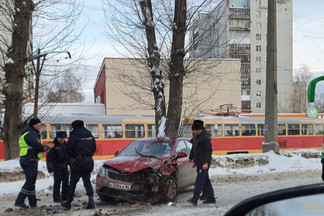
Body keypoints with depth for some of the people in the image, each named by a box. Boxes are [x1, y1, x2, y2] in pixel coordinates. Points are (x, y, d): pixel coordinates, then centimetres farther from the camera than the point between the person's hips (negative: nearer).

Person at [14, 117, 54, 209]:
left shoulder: (32, 133, 20)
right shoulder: (30, 134, -13)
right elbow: (37, 147, -18)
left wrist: (46, 146, 6)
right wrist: (47, 147, -4)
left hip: (31, 160, 11)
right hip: (29, 160, -11)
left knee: (31, 181, 11)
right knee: (30, 181, -9)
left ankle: (33, 203, 16)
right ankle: (19, 201, -8)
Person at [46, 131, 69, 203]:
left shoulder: (65, 144, 7)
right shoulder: (53, 145, -11)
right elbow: (49, 157, -12)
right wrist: (50, 167, -17)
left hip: (64, 165, 6)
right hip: (57, 166, -6)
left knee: (66, 181, 9)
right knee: (57, 182, -4)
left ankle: (65, 196, 18)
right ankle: (56, 198, 3)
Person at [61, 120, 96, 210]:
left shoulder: (74, 136, -9)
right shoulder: (90, 136, 9)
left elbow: (68, 150, -7)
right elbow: (94, 149, 15)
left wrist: (73, 156, 12)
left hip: (78, 162, -5)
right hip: (89, 161, 5)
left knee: (73, 182, 6)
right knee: (87, 181, 11)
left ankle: (68, 202, 15)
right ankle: (91, 200, -4)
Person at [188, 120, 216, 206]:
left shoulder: (205, 138, -16)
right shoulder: (196, 137, 14)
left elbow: (209, 151, -20)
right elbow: (193, 149, 25)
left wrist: (206, 163, -25)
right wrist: (191, 158, 29)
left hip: (204, 163, -10)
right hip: (199, 162, 10)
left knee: (200, 180, -13)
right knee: (205, 180, 12)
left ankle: (195, 198, -16)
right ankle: (211, 198, 18)